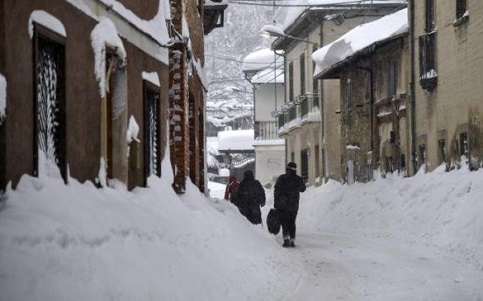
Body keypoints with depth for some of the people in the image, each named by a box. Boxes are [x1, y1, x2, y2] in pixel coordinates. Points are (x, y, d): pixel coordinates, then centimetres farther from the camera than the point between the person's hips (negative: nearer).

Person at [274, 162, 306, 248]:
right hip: (294, 206, 3)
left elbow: (277, 191, -7)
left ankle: (286, 238, -14)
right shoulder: (299, 179, 0)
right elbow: (303, 189, 19)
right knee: (292, 223, 12)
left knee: (284, 222, 3)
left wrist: (275, 203, -1)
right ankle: (292, 240, 9)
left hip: (283, 205, -3)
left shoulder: (281, 179, -8)